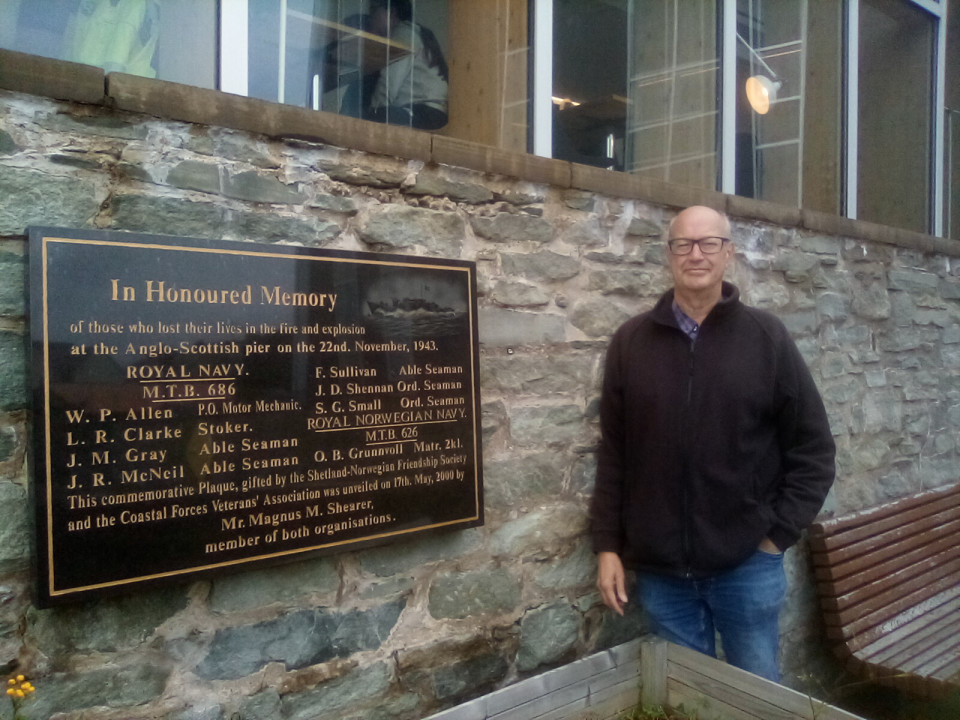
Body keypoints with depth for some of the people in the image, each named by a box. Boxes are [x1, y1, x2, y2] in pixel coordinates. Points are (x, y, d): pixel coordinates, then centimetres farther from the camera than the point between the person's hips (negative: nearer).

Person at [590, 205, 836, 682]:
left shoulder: (765, 337, -2)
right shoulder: (631, 342, 0)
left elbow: (813, 446, 2)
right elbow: (613, 452, 2)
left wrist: (780, 533, -4)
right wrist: (607, 545, 0)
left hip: (748, 564, 0)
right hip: (660, 569, 1)